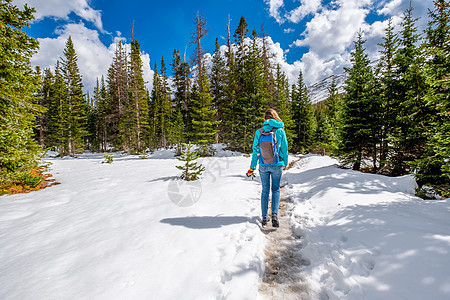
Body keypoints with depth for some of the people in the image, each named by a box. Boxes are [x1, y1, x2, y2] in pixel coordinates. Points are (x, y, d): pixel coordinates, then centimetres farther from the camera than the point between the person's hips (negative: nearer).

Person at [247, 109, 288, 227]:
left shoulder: (259, 132, -4)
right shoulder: (280, 131, -5)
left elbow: (255, 150, -2)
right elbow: (284, 149, 1)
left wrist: (252, 167, 5)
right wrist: (285, 164, 15)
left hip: (263, 165, 1)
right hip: (277, 165, 0)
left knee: (265, 190, 13)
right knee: (276, 190, 15)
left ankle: (265, 217, 17)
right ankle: (274, 214, 0)